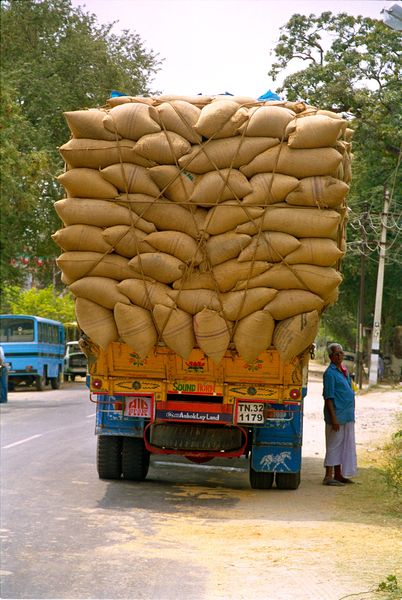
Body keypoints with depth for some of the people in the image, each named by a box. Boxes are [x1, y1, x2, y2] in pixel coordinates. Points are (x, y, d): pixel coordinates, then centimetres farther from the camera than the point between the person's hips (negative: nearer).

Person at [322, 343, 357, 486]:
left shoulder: (343, 370, 14)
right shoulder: (330, 373, -12)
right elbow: (328, 397, -16)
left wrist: (350, 413, 18)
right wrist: (333, 417, -21)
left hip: (347, 415, 9)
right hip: (337, 414, -9)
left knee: (345, 444, 12)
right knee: (334, 445, -5)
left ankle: (338, 475, 19)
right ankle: (328, 476, -1)